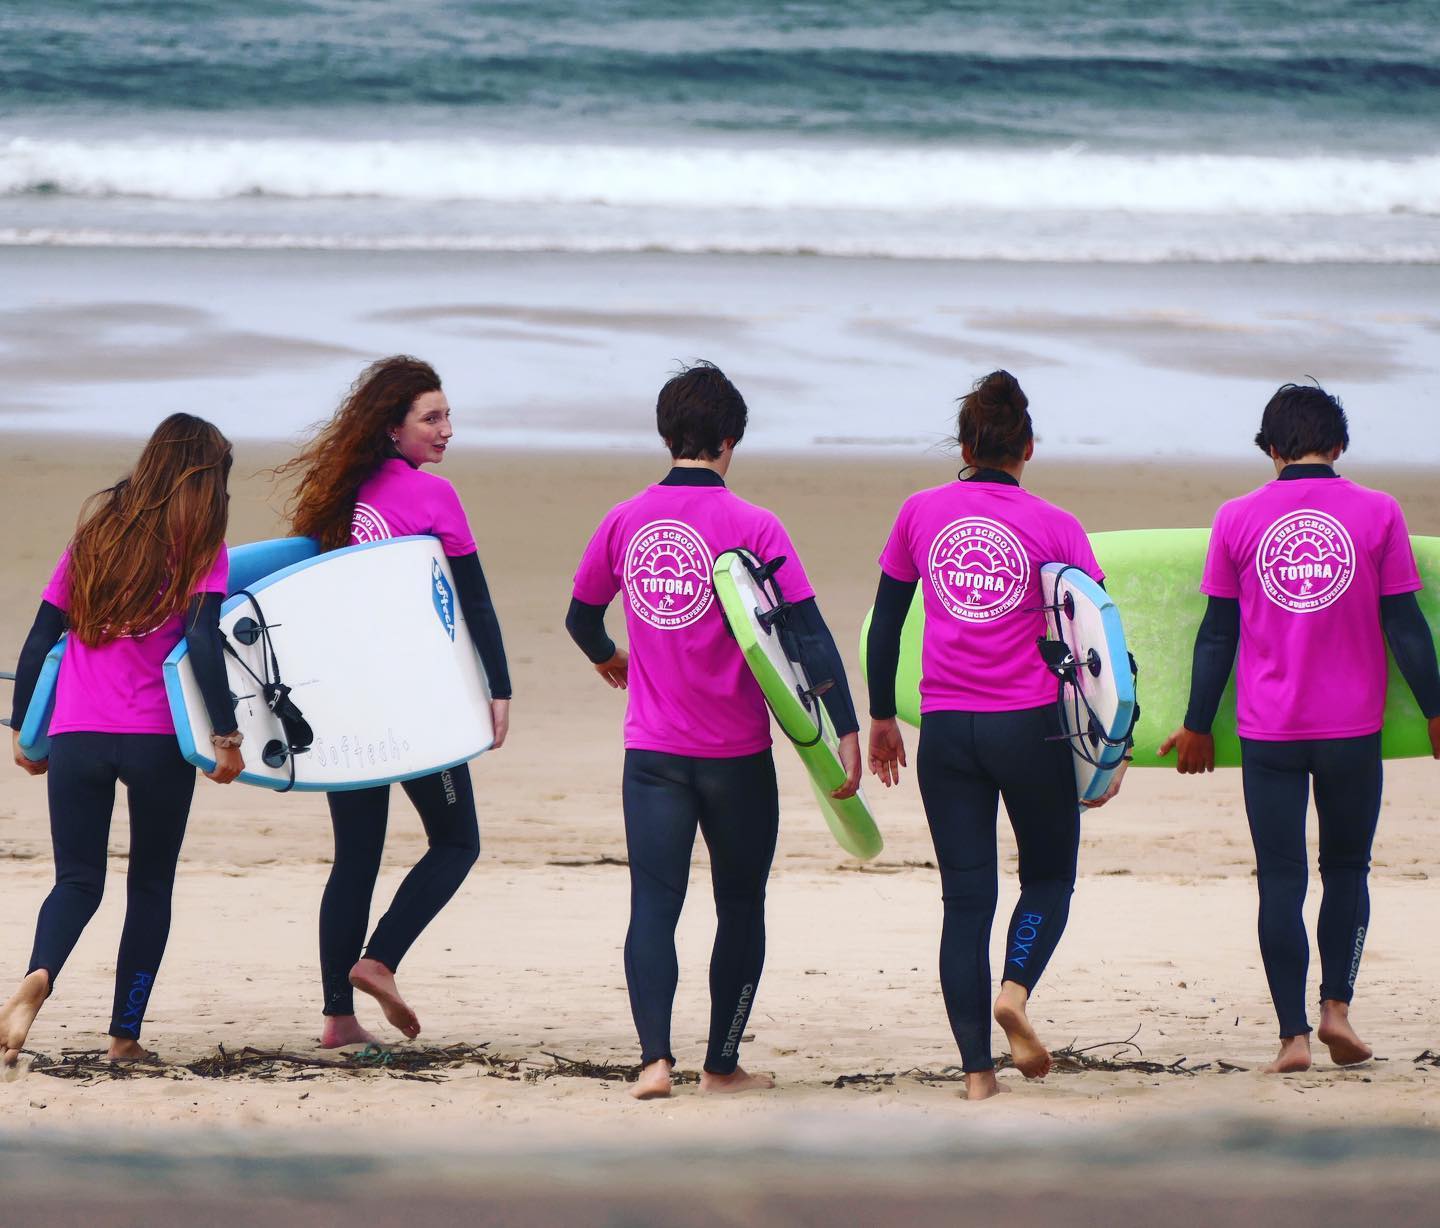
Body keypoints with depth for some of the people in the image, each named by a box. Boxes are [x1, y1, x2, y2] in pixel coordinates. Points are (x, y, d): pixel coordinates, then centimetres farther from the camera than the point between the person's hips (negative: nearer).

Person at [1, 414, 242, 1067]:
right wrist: (226, 736, -11)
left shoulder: (95, 535, 13)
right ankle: (125, 1036, 11)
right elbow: (203, 643, -14)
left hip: (74, 738, 3)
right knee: (151, 884, 14)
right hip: (157, 740, -3)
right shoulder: (199, 548, 0)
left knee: (77, 880, 8)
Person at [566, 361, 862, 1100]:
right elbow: (810, 635, -14)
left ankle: (655, 1057, -18)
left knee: (653, 904, -1)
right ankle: (722, 1064, 19)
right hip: (737, 754, -2)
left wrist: (606, 658, 39)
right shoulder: (753, 527, -9)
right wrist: (846, 731, -12)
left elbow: (580, 618, 17)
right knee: (741, 907, 13)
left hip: (652, 751, 2)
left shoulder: (624, 523, 1)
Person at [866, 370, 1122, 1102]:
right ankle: (1015, 988, -13)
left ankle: (977, 1071, 0)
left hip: (946, 732, 2)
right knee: (1048, 877, 16)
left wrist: (881, 719, 20)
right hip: (1032, 726, -2)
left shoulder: (921, 514, 4)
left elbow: (884, 624, 9)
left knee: (965, 898, 7)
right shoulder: (1053, 527, -3)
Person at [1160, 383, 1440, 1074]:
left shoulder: (1238, 519, 0)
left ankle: (1294, 1033, -1)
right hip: (1353, 728, 0)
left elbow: (1217, 634, 3)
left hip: (1269, 731, 0)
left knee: (1280, 880, 4)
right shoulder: (1377, 514, -2)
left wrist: (1198, 727, 11)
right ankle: (1337, 1004, 3)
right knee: (1347, 868, 16)